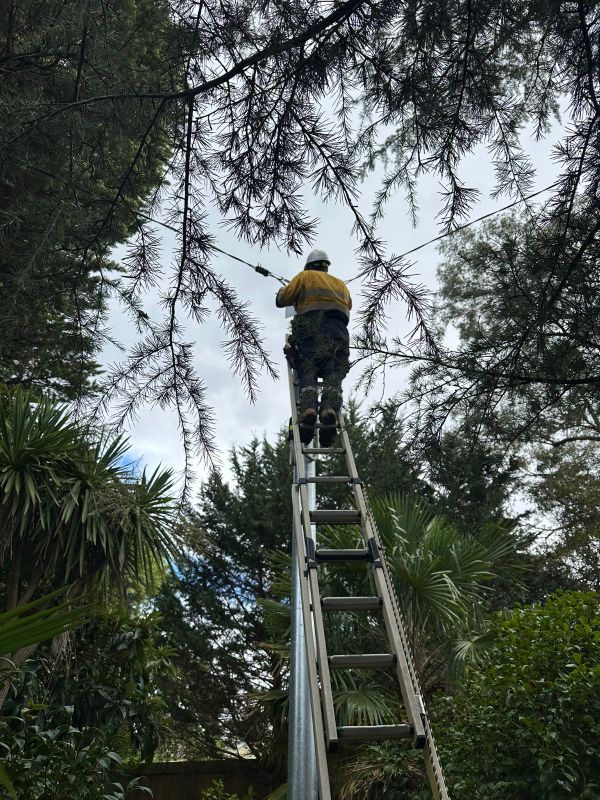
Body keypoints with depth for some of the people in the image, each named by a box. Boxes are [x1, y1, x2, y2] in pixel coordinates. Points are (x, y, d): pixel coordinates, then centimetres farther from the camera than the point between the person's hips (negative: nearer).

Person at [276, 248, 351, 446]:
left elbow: (282, 300, 14)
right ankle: (330, 409, -37)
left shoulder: (305, 276, 21)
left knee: (307, 374, -7)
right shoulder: (341, 284, 33)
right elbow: (348, 306, 32)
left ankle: (308, 408, -33)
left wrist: (283, 290, 36)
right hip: (337, 333, 2)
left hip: (310, 332, -2)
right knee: (333, 377, -10)